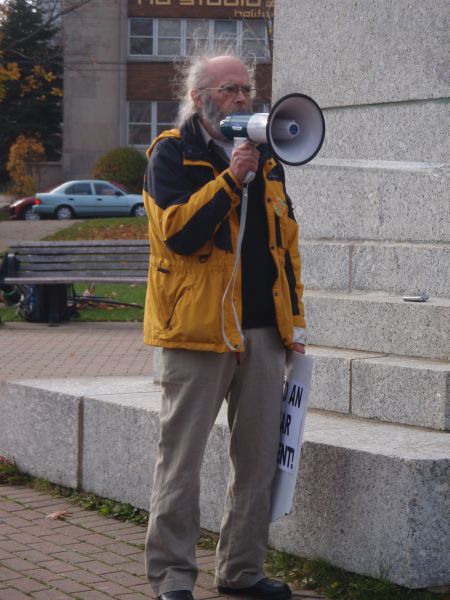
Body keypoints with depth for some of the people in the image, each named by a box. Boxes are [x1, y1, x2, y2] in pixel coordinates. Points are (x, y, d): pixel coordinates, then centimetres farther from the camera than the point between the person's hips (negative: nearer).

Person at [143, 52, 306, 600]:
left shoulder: (264, 155, 16)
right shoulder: (171, 153, -3)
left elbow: (286, 239, 19)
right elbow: (175, 232, -16)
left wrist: (294, 319, 14)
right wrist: (230, 179, -19)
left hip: (263, 328, 6)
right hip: (198, 326, -6)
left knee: (258, 456, 9)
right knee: (181, 455, -1)